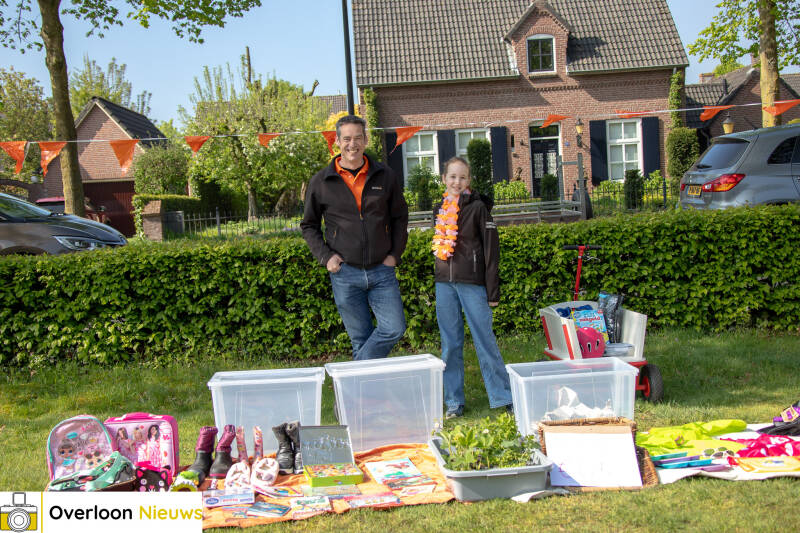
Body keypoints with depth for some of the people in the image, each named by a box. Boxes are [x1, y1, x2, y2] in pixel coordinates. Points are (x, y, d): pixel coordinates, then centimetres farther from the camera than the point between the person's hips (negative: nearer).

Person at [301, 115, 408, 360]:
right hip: (345, 273, -1)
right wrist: (325, 256, -4)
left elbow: (400, 217, 13)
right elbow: (309, 226, 10)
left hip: (382, 270, 1)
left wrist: (395, 254, 3)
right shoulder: (321, 182, 1)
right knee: (360, 338, 6)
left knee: (394, 328, -7)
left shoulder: (385, 176, 5)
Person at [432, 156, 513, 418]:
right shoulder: (440, 209, 12)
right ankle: (454, 401, 16)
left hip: (472, 282, -5)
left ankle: (504, 397, 8)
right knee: (450, 343, 7)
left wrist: (493, 290, -8)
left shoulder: (477, 207, -3)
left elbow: (491, 249, -4)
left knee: (485, 340, -3)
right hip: (444, 284, 5)